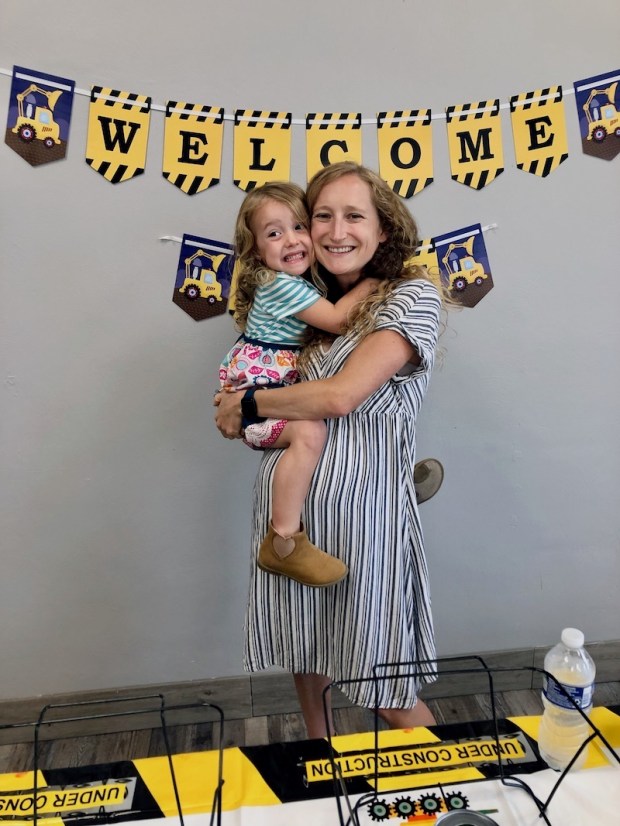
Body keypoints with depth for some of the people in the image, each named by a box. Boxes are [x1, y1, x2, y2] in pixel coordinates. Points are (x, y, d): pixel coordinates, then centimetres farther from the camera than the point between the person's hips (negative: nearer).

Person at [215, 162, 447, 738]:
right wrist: (240, 412, -4)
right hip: (286, 495, 6)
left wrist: (246, 406, -6)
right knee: (305, 660, 21)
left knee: (385, 691, 8)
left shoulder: (413, 295, -6)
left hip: (360, 501, -6)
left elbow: (340, 396, -18)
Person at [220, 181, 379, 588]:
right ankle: (284, 543, -28)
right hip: (253, 391, -10)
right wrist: (369, 283, -9)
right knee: (310, 431, -31)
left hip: (280, 387, 10)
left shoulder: (304, 283, 12)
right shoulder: (281, 285, -16)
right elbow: (337, 320, -20)